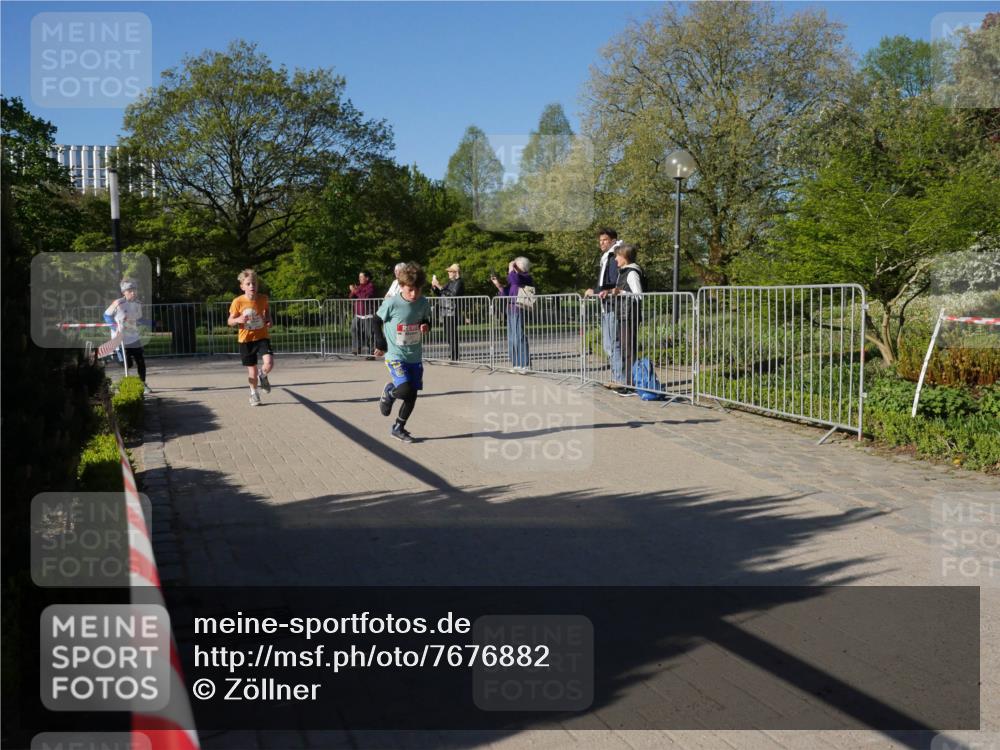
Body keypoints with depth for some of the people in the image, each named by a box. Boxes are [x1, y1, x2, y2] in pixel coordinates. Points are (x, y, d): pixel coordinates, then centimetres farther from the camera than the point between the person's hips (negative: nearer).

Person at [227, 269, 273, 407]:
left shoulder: (263, 298, -5)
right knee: (252, 370, 6)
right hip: (246, 339, -1)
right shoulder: (238, 302, -11)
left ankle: (262, 377, 17)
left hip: (262, 337, 1)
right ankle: (254, 393, 33)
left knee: (269, 364, -20)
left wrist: (269, 320, 0)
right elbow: (230, 321, -2)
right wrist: (237, 320, -23)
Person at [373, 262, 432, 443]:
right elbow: (377, 320, 0)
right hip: (395, 356, -4)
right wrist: (380, 343, -4)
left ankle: (398, 428, 25)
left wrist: (426, 326, -11)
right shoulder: (391, 304, -16)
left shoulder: (423, 303, -5)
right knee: (406, 390, -20)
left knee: (413, 394, 6)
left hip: (415, 357, 5)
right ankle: (389, 391, 16)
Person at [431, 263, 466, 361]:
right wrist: (434, 286, 8)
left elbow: (453, 294, -21)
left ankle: (454, 357, -8)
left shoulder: (459, 282, -7)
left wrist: (439, 286, -20)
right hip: (446, 312, 9)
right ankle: (451, 355, 18)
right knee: (448, 334, 11)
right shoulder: (450, 282, 19)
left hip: (453, 312, -9)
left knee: (452, 334, -10)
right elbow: (441, 293, 25)